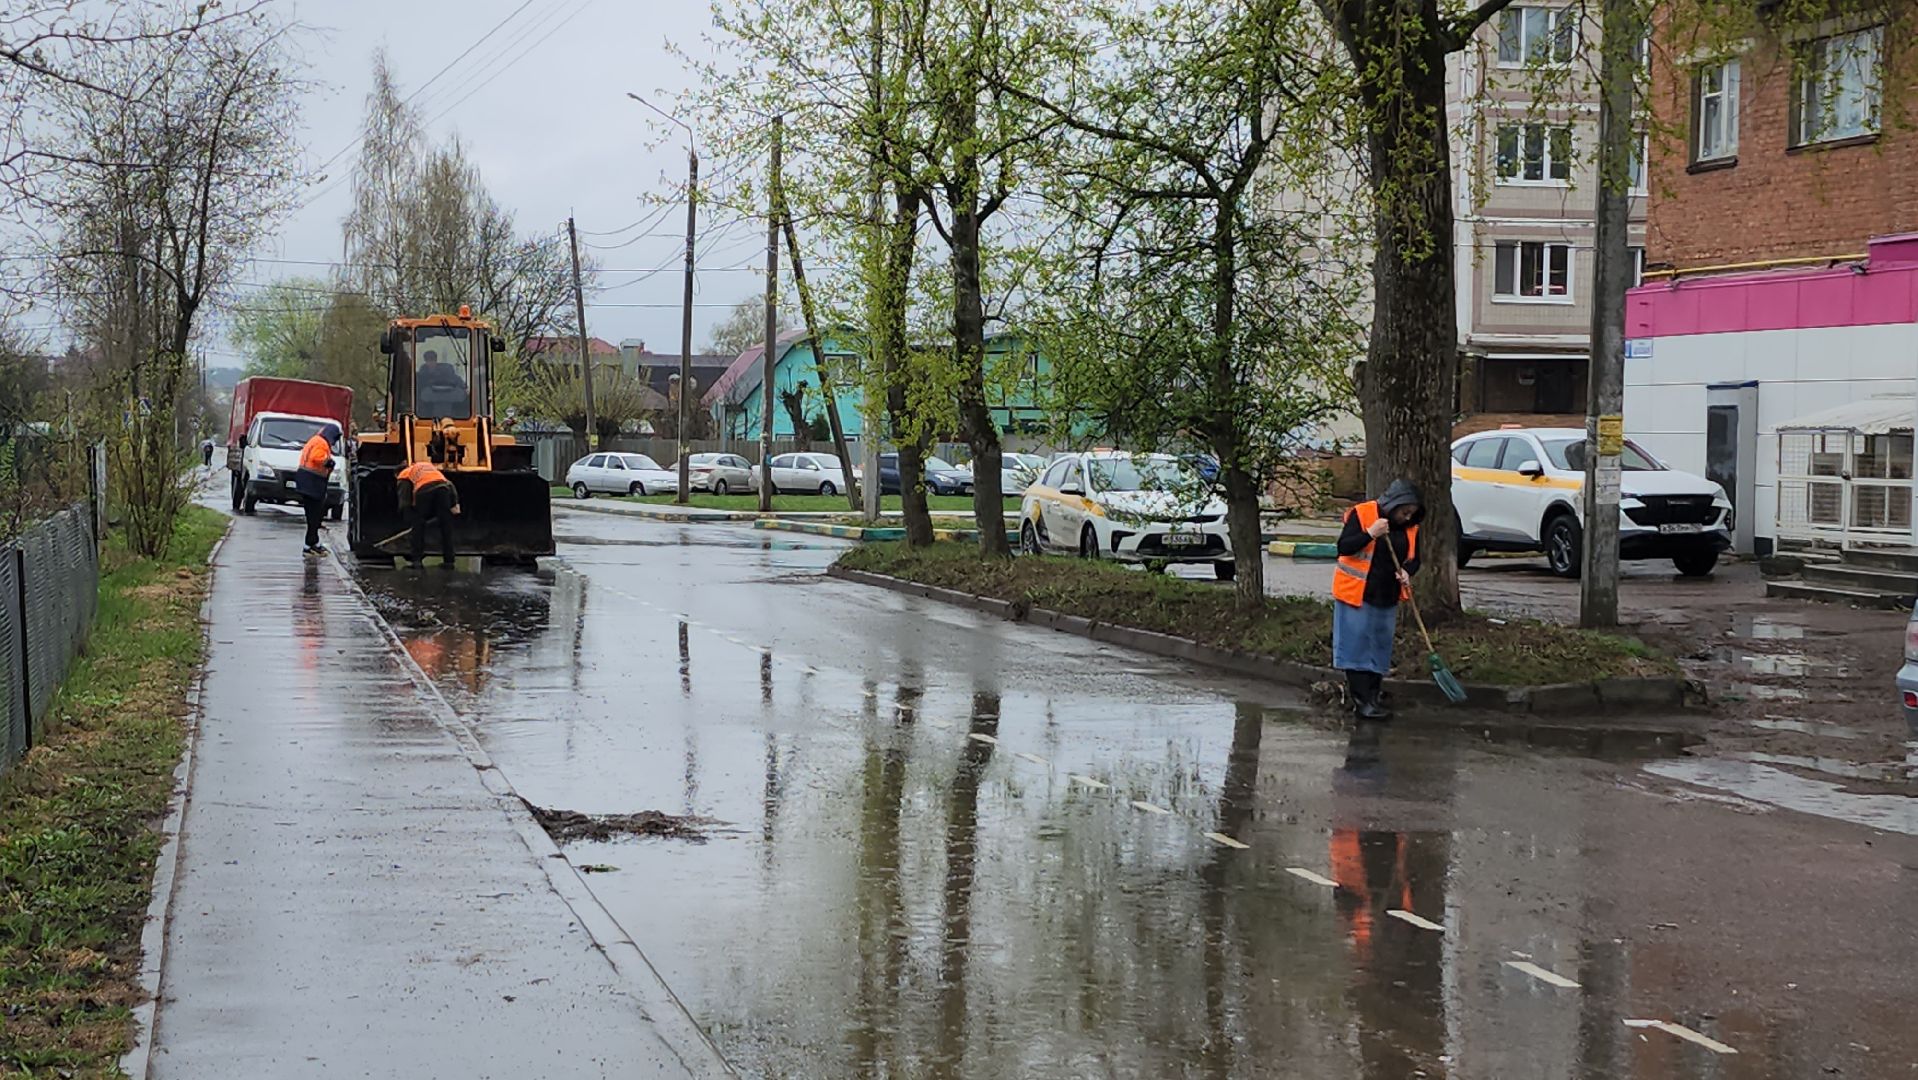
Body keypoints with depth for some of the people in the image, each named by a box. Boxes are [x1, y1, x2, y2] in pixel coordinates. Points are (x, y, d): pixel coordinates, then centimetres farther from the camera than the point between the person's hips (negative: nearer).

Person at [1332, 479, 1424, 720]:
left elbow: (1414, 559, 11)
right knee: (1357, 647, -5)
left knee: (1380, 649, 10)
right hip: (1356, 594, -6)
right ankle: (1361, 701, -4)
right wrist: (1370, 534, -30)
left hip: (1387, 598, 6)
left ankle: (1372, 698, 17)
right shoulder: (1361, 514, -13)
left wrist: (1406, 572, -11)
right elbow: (1343, 547, -17)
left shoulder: (1410, 527, 3)